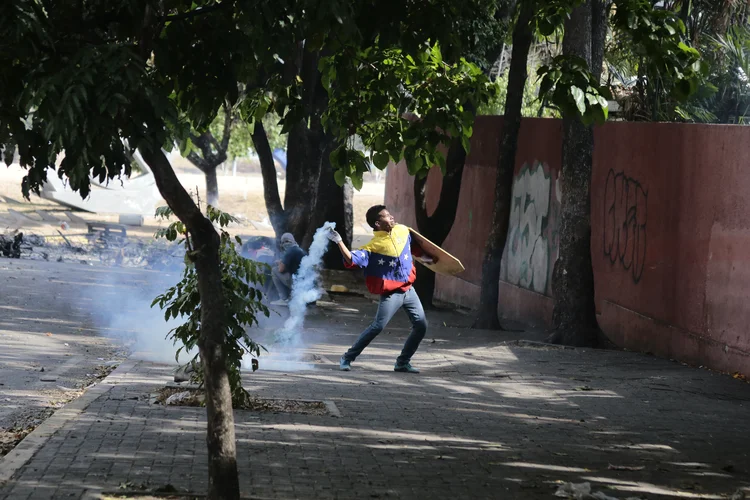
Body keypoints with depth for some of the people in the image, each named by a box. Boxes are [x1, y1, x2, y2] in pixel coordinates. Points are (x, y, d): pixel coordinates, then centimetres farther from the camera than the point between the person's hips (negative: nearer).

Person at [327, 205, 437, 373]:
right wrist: (339, 242, -35)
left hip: (408, 289, 6)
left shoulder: (402, 231, 2)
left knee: (421, 325, 2)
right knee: (377, 327, -14)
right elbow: (352, 260, -26)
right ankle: (347, 358, -3)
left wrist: (427, 257, 26)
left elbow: (414, 247, 23)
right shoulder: (374, 246, -16)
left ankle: (403, 362, 16)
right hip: (391, 294, -6)